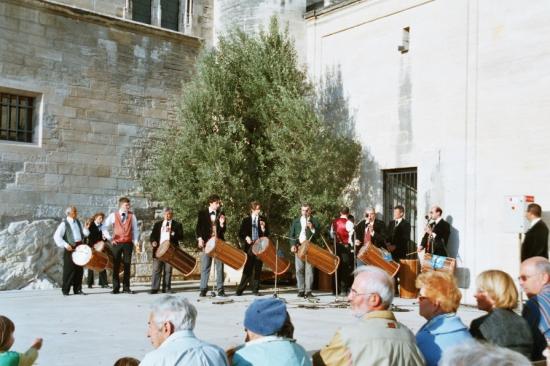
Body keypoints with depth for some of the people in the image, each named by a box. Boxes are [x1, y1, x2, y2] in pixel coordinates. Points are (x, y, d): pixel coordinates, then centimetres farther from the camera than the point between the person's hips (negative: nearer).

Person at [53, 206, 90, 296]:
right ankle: (65, 290, 5)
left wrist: (86, 228, -5)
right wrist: (65, 245, -17)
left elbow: (85, 234, 16)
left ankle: (77, 289, 15)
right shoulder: (64, 224, -5)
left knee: (79, 269, 7)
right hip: (70, 248, -6)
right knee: (69, 269, -4)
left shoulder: (78, 222, 15)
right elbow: (56, 236, -10)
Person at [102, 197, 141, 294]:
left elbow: (135, 230, 3)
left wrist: (136, 242, -7)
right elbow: (105, 228, 4)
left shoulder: (132, 216, 4)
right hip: (116, 243, -1)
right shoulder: (113, 215, 2)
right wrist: (109, 238, -5)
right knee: (116, 265, 3)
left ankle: (126, 287, 11)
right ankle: (116, 287, 10)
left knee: (127, 265, 4)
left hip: (128, 243, 1)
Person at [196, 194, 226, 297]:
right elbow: (198, 228, 3)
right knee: (205, 267, 1)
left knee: (220, 266, 2)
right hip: (207, 243, -2)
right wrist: (200, 238, -11)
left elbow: (223, 231, 9)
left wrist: (222, 224, -10)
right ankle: (203, 289, 7)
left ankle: (220, 289, 6)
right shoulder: (202, 213, 4)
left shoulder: (221, 214, 9)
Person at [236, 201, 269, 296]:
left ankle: (255, 289, 8)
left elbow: (267, 234, 7)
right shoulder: (246, 220, 8)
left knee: (257, 269, 1)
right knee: (247, 268, -2)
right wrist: (246, 237, -11)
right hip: (249, 246, -1)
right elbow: (240, 233, 8)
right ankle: (240, 289, 5)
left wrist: (263, 228, -11)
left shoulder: (263, 220, 9)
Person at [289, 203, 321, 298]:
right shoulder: (296, 221, 16)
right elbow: (291, 234, 12)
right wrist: (293, 245, -3)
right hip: (299, 247, 2)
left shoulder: (315, 221, 9)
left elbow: (318, 234, 1)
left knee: (309, 269, -7)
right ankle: (301, 290, 5)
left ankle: (308, 291, -4)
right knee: (299, 269, -1)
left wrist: (312, 228, -16)